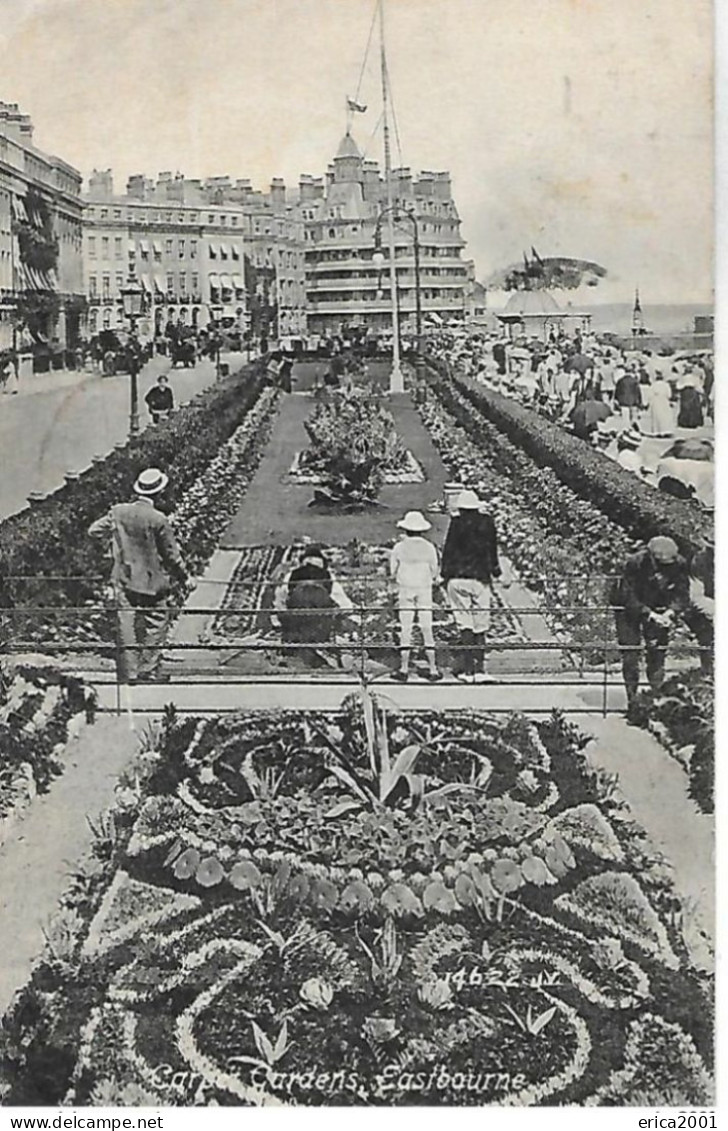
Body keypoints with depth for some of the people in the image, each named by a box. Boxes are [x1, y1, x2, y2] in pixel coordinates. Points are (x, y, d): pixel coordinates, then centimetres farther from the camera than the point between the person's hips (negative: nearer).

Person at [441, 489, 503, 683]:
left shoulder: (456, 522, -1)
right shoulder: (487, 522, 2)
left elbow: (448, 549, -1)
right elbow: (492, 548, 7)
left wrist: (445, 573, 7)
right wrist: (495, 568, 21)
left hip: (457, 579, -1)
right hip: (480, 578, 1)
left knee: (465, 625, 3)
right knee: (480, 626, 7)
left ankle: (469, 669, 1)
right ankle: (479, 669, 3)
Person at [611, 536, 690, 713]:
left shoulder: (679, 564, -23)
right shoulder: (634, 563, -33)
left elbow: (682, 595, -15)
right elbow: (629, 598, -30)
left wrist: (670, 612, -34)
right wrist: (650, 615, -41)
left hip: (659, 608, 3)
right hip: (628, 606, -3)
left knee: (658, 652, 1)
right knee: (630, 653, -6)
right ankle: (632, 699, 4)